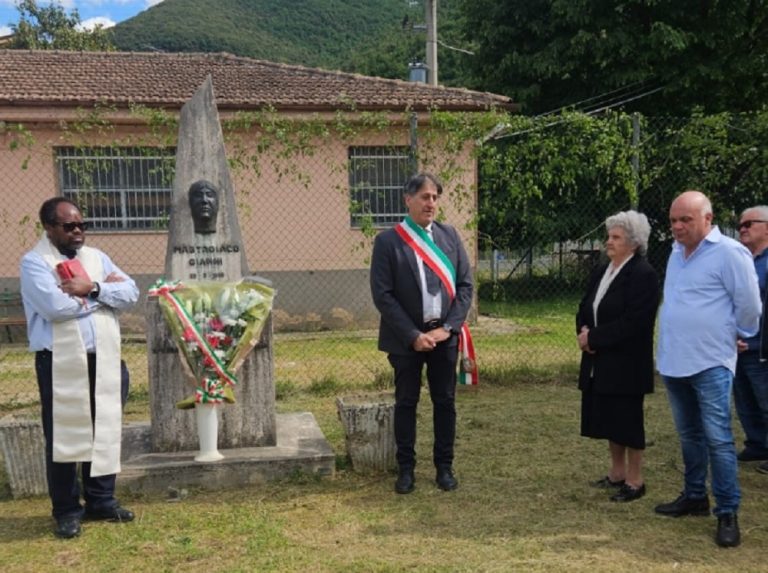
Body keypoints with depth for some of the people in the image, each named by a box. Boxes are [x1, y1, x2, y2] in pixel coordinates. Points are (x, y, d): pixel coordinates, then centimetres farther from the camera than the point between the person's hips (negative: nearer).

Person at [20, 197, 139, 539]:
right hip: (60, 363, -5)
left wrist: (92, 288, -14)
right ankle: (66, 510, 16)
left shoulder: (96, 257, 12)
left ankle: (101, 500, 25)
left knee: (105, 432, 11)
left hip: (103, 360, 5)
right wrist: (103, 290, -8)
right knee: (63, 436, 4)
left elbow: (130, 294, 2)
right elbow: (55, 306, -22)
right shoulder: (35, 263, -6)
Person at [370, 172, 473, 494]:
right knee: (406, 403, 8)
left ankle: (444, 466, 23)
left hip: (444, 336, 3)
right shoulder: (388, 241, -6)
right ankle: (406, 468, 20)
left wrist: (447, 328, -8)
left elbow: (465, 285, 3)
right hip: (406, 339, -3)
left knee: (445, 402, 9)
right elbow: (382, 295, -10)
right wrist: (413, 335, -14)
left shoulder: (449, 236, 4)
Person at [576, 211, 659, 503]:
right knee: (609, 418, 15)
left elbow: (633, 322, -22)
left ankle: (635, 481, 13)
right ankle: (617, 473, 28)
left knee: (627, 421, 1)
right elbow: (584, 309, 14)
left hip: (626, 364, -8)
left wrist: (594, 337, -18)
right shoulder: (601, 272, 12)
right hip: (600, 362, 8)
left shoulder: (643, 274, -14)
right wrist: (584, 332, -7)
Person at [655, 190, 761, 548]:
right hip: (674, 361, 8)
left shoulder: (729, 253, -13)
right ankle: (694, 496, 30)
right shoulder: (677, 252, 11)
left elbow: (749, 303, -11)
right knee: (689, 435, 17)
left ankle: (727, 513, 3)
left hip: (710, 362, -7)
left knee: (717, 438, -6)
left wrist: (737, 334, 3)